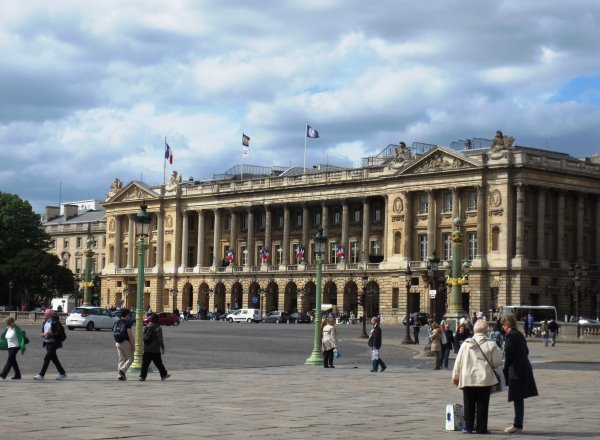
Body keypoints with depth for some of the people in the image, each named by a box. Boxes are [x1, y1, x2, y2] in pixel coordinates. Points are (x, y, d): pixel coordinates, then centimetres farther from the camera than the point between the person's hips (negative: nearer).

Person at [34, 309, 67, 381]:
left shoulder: (55, 322, -14)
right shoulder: (45, 322, 12)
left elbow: (61, 332, -17)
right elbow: (43, 331, 24)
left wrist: (51, 335, -26)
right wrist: (42, 334, 1)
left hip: (53, 343, -9)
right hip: (47, 343, 9)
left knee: (47, 358, -11)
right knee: (54, 359, 14)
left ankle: (41, 375, -9)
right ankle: (62, 373, 25)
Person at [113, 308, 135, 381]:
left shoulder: (116, 323, 12)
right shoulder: (127, 323, -11)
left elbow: (114, 334, 16)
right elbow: (130, 335, -16)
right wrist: (133, 345, -14)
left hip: (118, 343, 7)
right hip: (126, 342, -7)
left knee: (121, 359, 11)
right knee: (130, 358, 3)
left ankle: (120, 375, 6)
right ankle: (122, 370, -16)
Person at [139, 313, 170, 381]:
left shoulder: (146, 327, 8)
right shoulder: (157, 328, -12)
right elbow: (160, 339, -14)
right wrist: (162, 348, -10)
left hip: (146, 349, 5)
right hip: (155, 350, -5)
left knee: (145, 363, 3)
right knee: (159, 363, 8)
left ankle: (142, 376, -6)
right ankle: (163, 375, 20)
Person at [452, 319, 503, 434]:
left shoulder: (466, 343, 0)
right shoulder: (491, 345, -6)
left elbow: (458, 361, 4)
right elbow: (497, 362, -1)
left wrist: (456, 376, 14)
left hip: (467, 379, 2)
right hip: (485, 378, -2)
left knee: (469, 404, 10)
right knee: (482, 405, 5)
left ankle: (468, 427, 14)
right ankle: (481, 428, 6)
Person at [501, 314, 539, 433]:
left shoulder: (510, 335, -12)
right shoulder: (520, 335, 14)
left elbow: (508, 354, -17)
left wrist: (506, 368, -5)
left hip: (516, 370, -9)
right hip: (525, 368, 9)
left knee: (517, 399, -5)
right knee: (519, 399, 13)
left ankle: (518, 425, -3)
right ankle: (518, 424, 18)